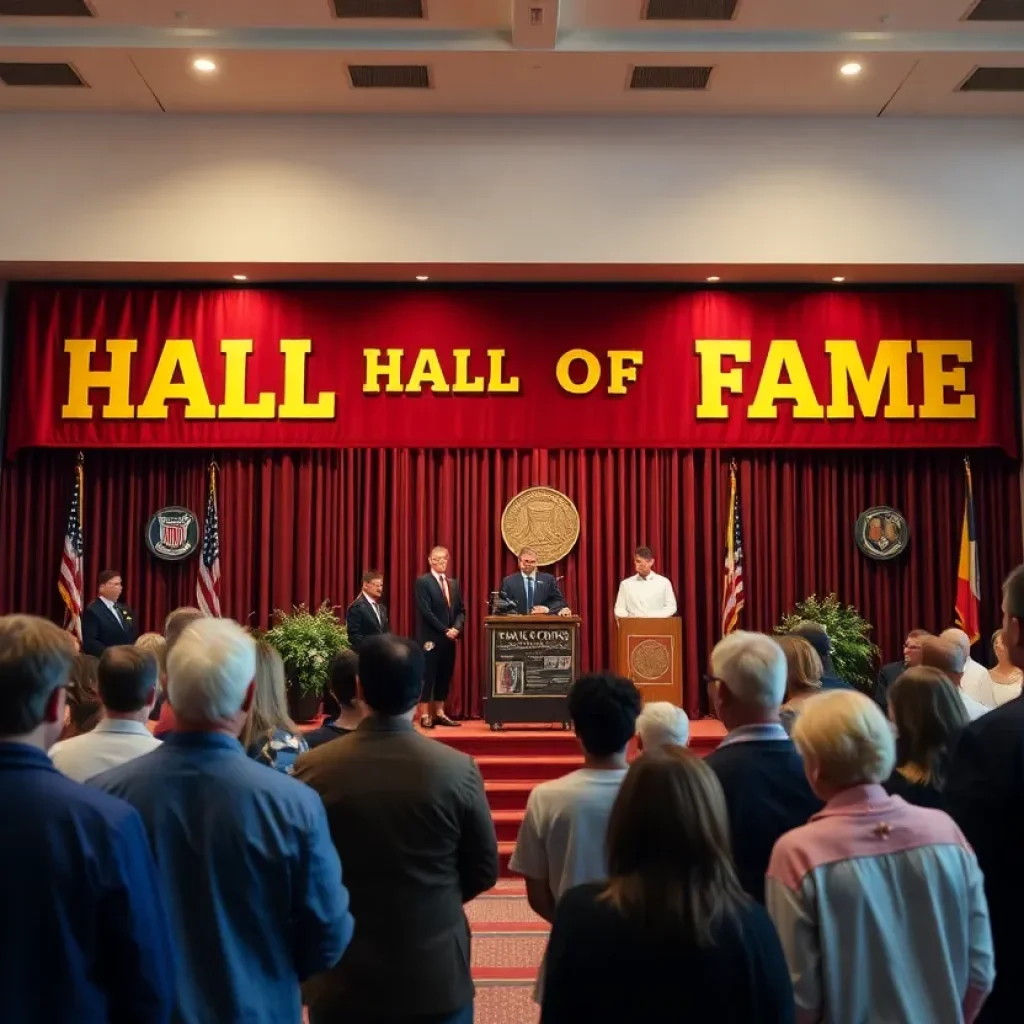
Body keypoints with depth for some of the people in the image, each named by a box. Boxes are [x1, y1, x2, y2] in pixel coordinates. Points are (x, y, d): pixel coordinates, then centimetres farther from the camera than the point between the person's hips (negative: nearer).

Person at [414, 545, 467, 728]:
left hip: (449, 638, 6)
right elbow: (426, 611, -14)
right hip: (430, 638, -6)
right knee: (427, 677, -3)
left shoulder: (454, 583, 14)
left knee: (444, 677, 9)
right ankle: (425, 715, 2)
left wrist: (456, 628, -7)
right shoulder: (422, 582, -6)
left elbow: (461, 610, 12)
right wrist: (445, 630, -16)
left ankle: (439, 714, 16)